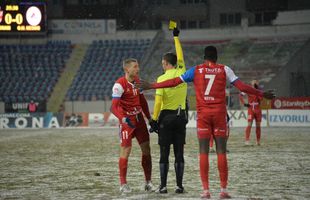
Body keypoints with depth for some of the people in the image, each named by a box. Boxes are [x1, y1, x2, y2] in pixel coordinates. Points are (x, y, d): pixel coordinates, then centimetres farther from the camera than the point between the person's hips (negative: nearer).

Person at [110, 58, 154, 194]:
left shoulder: (138, 81, 7)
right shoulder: (120, 85, -16)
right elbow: (114, 107, -20)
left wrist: (149, 118, 16)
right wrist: (123, 118, -35)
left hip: (139, 118, 7)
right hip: (127, 120, -7)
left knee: (146, 149, 4)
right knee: (125, 150, -6)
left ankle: (148, 182, 13)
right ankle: (123, 184, 4)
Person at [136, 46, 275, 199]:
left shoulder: (196, 70, 5)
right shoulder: (224, 70, 4)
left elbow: (174, 82, 3)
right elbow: (241, 86, 1)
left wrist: (150, 86, 10)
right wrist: (262, 94, 11)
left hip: (203, 114, 0)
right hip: (219, 113, 0)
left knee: (203, 151, 1)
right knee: (221, 151, 2)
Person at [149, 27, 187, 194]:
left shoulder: (162, 78, -8)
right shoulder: (182, 72, 2)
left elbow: (158, 101, -13)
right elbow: (180, 56, 19)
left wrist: (154, 120, -6)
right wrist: (176, 37, 30)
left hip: (166, 116, -3)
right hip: (181, 116, 4)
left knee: (164, 153, 1)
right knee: (179, 153, 5)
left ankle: (163, 185, 0)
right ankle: (179, 185, 4)